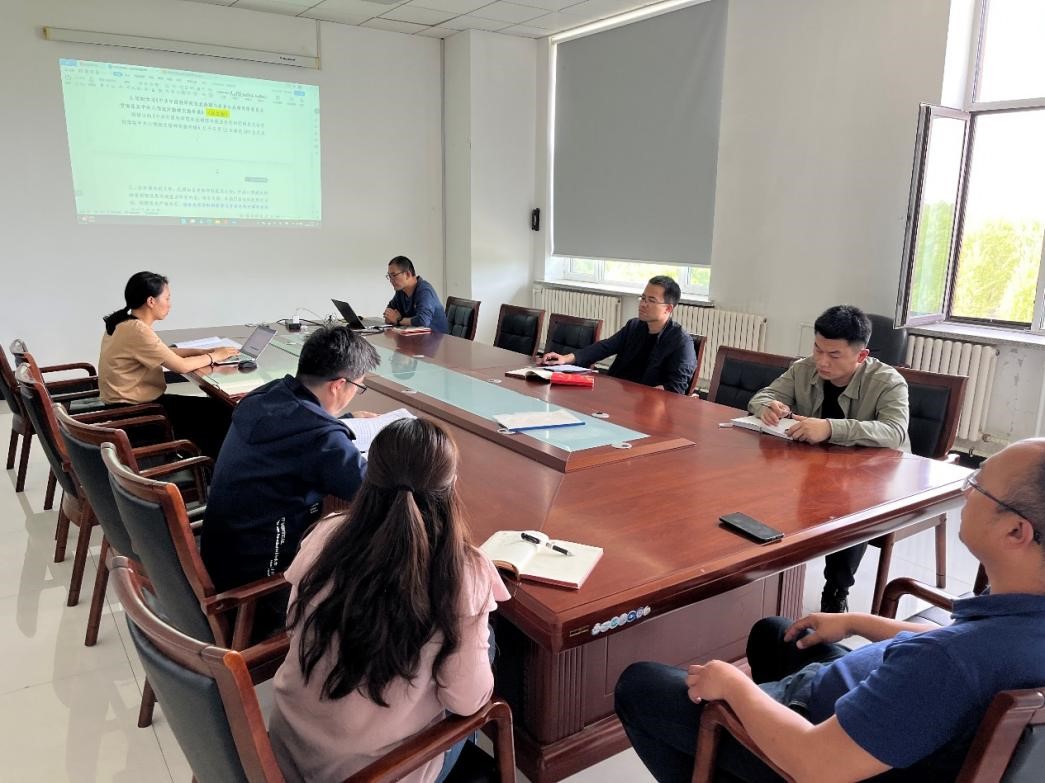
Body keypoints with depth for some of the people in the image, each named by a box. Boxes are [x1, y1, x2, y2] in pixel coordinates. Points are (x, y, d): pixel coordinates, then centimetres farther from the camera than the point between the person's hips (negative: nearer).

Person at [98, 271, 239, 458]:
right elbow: (181, 365, -20)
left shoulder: (124, 324, 6)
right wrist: (213, 357, -4)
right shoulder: (137, 330, -24)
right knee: (217, 412, -2)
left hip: (128, 403, 10)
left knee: (211, 405, 15)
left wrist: (203, 351, 3)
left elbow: (166, 353, 14)